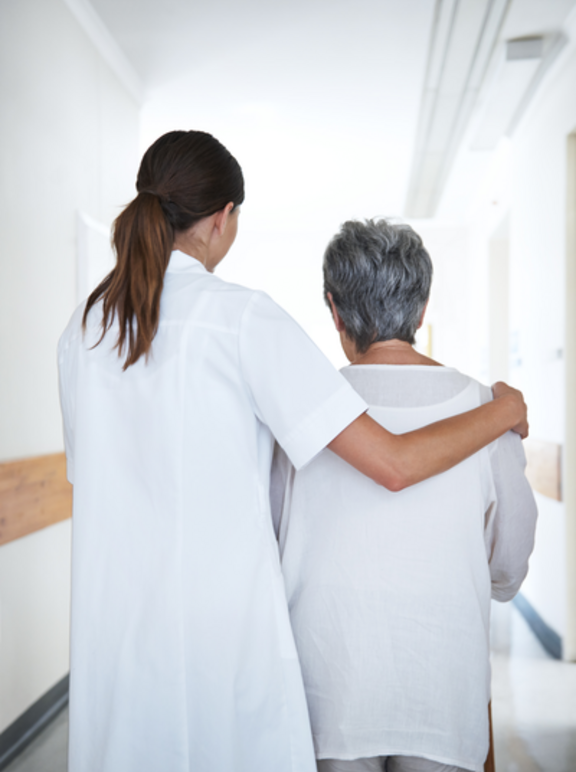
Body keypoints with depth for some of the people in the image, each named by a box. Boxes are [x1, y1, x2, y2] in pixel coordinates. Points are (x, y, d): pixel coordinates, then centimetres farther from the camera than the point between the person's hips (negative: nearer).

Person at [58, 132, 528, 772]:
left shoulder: (82, 329, 4)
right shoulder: (241, 317, -13)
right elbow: (393, 464, -15)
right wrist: (504, 411, 3)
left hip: (113, 634, 6)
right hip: (222, 633, -5)